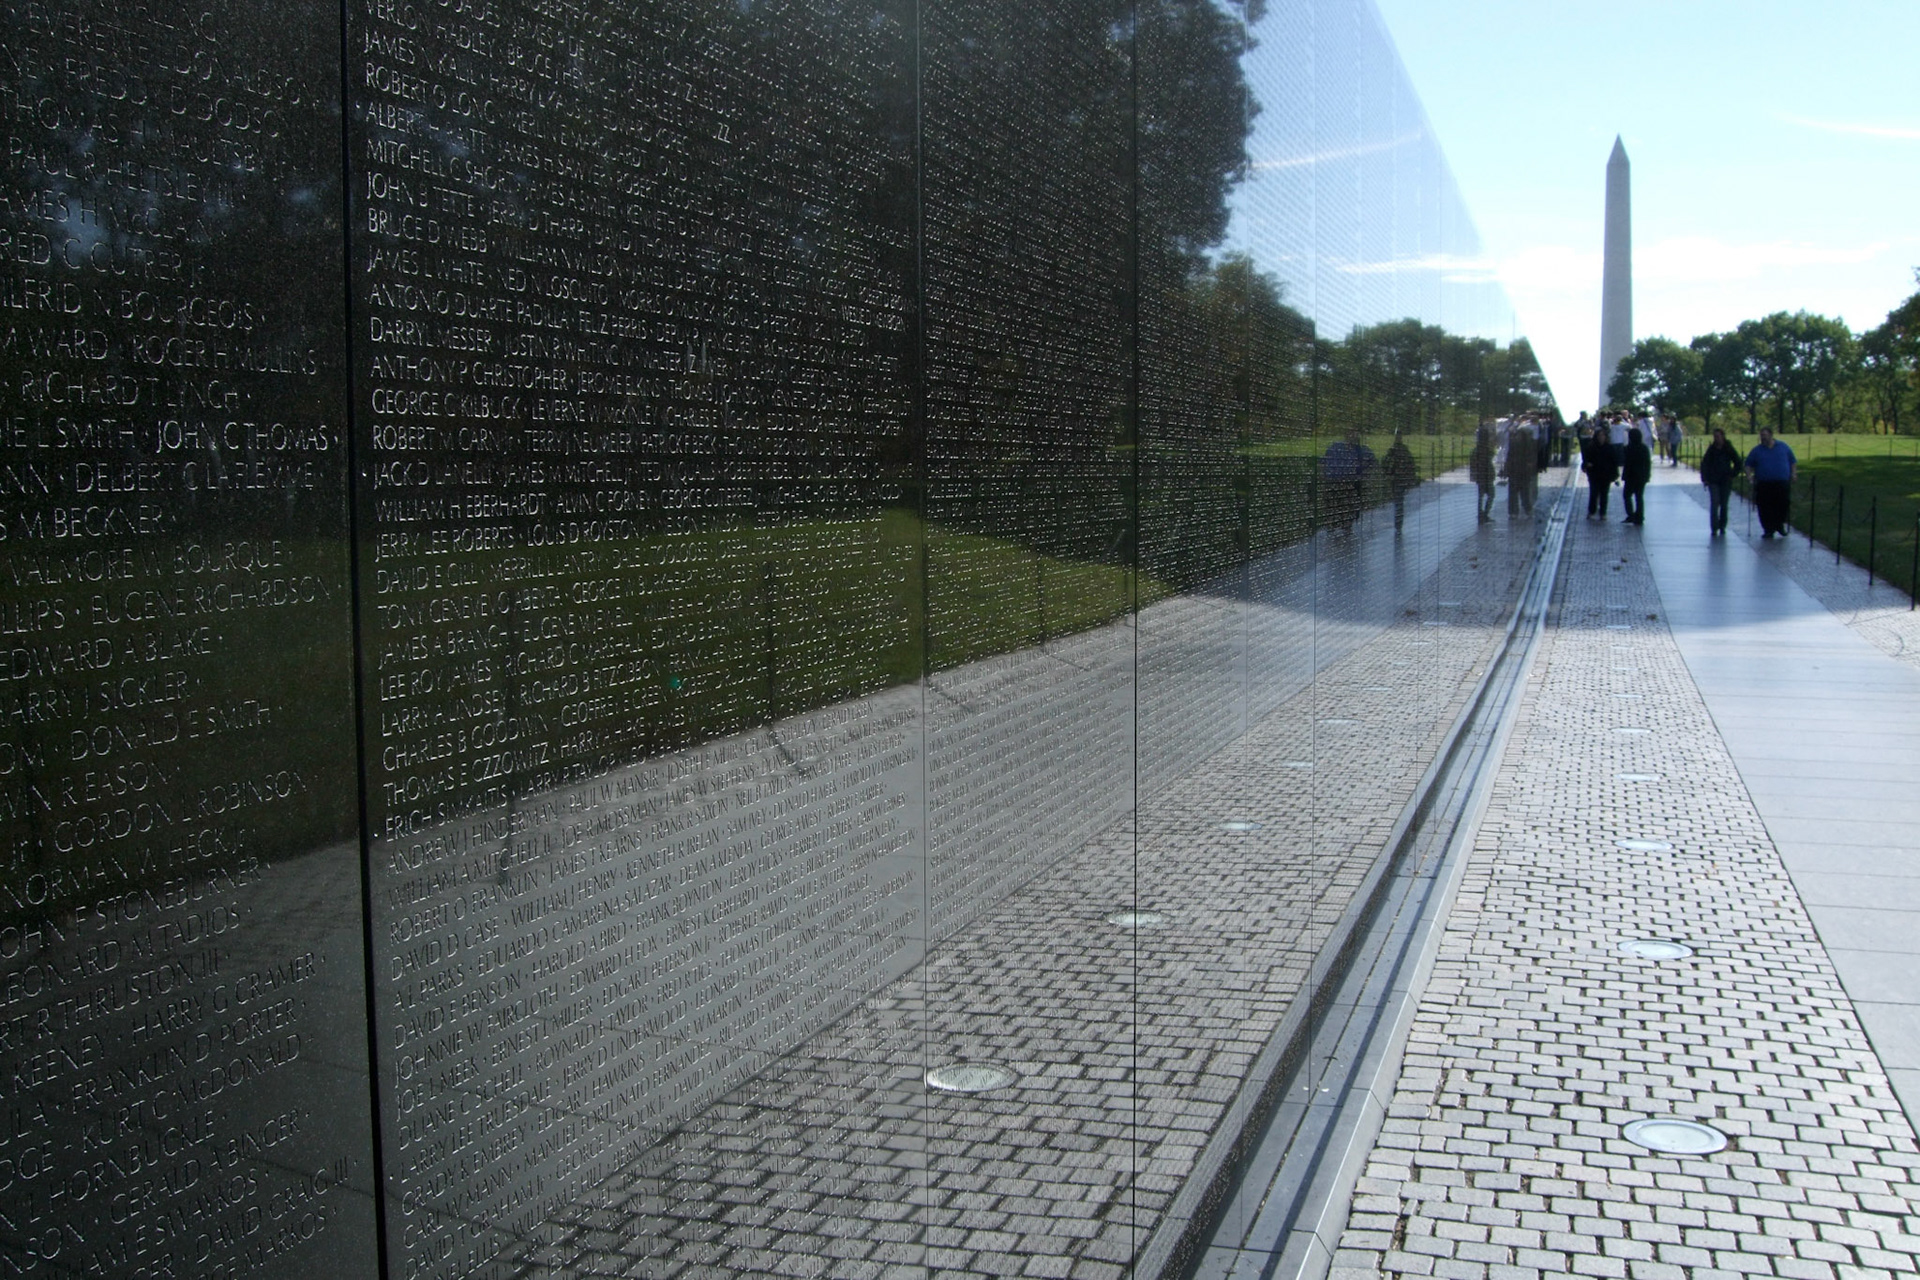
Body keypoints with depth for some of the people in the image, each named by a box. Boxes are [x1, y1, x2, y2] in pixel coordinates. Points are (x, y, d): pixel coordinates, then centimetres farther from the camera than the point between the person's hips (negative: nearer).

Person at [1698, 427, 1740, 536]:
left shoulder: (1729, 450, -1)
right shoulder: (1711, 449, 1)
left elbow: (1738, 463, 8)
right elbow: (1704, 464, 4)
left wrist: (1732, 474, -1)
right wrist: (1704, 478, -4)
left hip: (1726, 481, 0)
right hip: (1713, 481, 0)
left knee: (1724, 505, 7)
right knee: (1714, 504, -10)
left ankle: (1722, 526, 19)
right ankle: (1714, 528, -10)